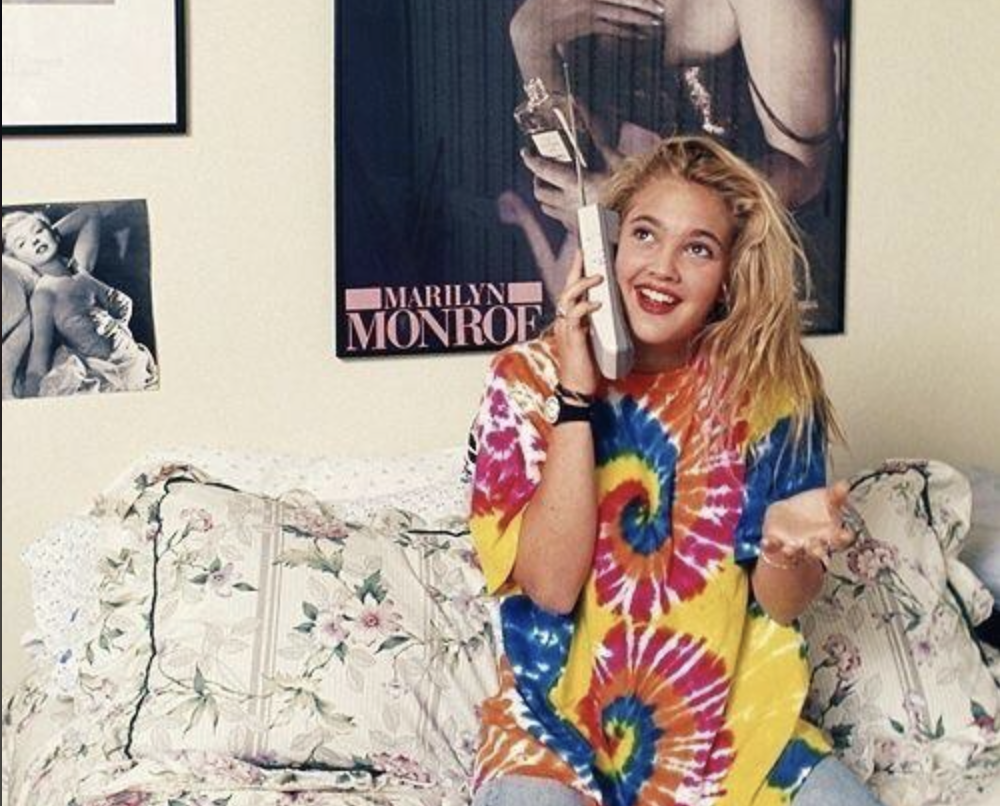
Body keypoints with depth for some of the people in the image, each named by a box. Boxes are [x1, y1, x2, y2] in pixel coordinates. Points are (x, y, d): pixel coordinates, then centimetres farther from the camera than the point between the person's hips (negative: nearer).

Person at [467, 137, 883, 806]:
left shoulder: (770, 386, -4)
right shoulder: (529, 377, -7)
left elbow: (782, 602, -1)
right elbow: (551, 585, -16)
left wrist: (787, 543, -24)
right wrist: (577, 398, -21)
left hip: (732, 718, 3)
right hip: (561, 722, -2)